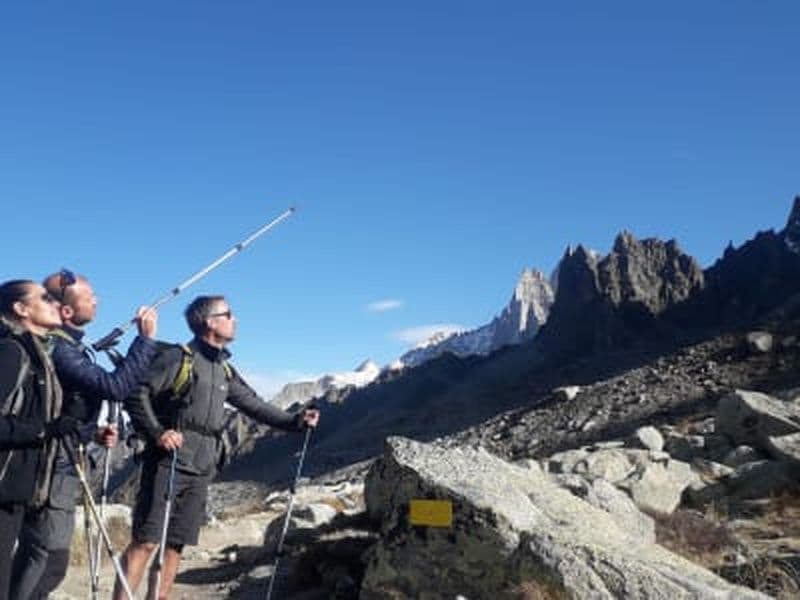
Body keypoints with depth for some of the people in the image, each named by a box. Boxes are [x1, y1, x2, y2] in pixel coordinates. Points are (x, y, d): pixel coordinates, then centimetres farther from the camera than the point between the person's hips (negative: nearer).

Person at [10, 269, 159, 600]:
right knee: (48, 558, -5)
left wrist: (93, 433, 8)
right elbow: (116, 386, -30)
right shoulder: (58, 348, -20)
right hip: (53, 468, -10)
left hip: (60, 466, 10)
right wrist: (146, 338, -26)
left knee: (47, 559, 16)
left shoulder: (69, 345, 11)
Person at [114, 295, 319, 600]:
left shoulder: (225, 371, 15)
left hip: (201, 471, 7)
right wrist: (157, 433, -21)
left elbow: (253, 405, 15)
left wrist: (294, 421, 4)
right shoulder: (178, 357, -7)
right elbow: (137, 396, -10)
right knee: (145, 541, -7)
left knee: (174, 546, 9)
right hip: (167, 464, -7)